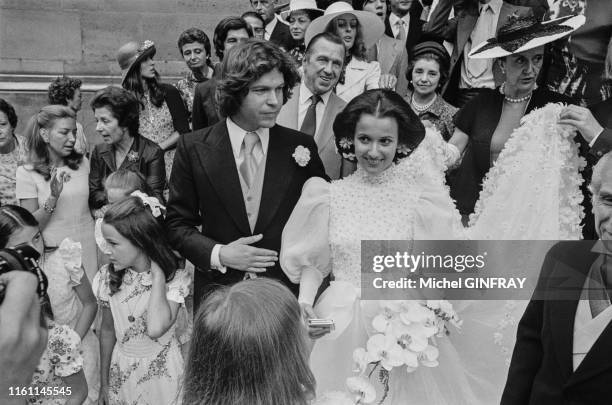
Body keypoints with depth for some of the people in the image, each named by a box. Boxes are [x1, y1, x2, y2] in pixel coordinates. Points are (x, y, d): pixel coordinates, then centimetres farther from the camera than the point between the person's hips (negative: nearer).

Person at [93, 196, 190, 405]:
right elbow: (107, 330, 3)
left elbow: (155, 329, -36)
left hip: (161, 372, -3)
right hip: (121, 371, 3)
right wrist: (104, 382, 9)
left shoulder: (175, 280, -20)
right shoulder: (108, 277, -8)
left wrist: (157, 275, -29)